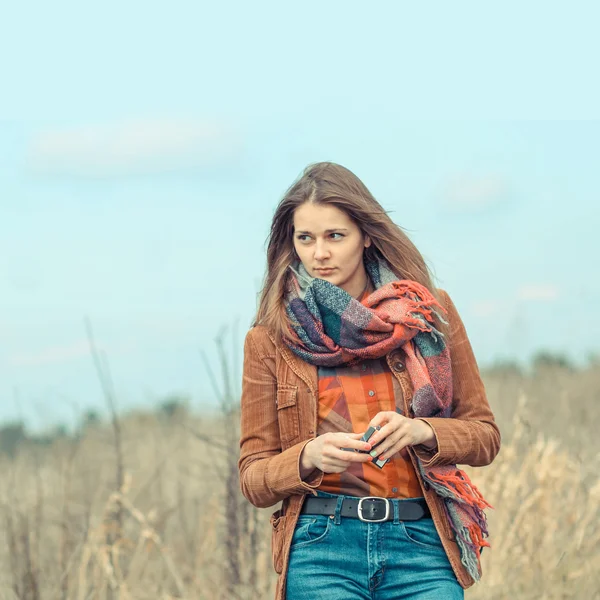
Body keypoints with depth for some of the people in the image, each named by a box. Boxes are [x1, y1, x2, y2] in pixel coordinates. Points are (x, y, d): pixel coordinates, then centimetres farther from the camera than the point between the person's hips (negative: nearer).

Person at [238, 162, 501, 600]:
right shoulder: (270, 339, 7)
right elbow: (253, 478, 7)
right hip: (321, 550, 0)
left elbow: (484, 435, 10)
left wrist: (421, 431, -10)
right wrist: (309, 457, -14)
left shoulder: (430, 312, 8)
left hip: (422, 547, 1)